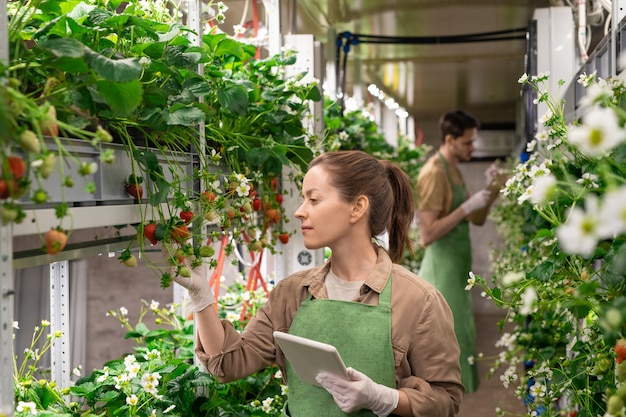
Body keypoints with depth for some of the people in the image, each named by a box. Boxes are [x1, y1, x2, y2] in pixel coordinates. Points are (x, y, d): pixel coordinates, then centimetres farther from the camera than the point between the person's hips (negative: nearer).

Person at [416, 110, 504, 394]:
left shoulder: (453, 170, 12)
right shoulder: (434, 174, -17)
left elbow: (477, 219, 15)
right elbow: (427, 234, -23)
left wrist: (490, 187, 0)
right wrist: (467, 207, -22)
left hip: (455, 269, 10)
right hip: (442, 271, -10)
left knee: (456, 338, 15)